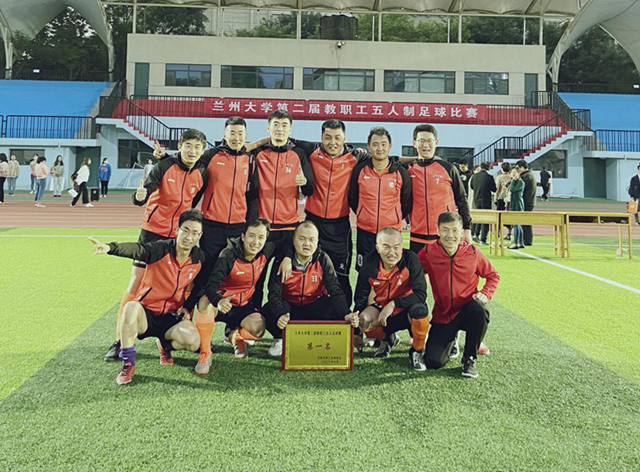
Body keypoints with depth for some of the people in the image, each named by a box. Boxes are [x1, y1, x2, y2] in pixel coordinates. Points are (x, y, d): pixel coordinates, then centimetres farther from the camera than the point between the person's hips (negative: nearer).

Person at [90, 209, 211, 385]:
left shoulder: (199, 258, -2)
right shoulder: (161, 249, -16)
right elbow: (137, 249, -37)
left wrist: (188, 307, 0)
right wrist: (110, 247, -56)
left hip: (172, 317, 3)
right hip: (146, 313, -2)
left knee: (193, 341, -26)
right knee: (131, 307, -38)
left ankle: (165, 345, 12)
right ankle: (128, 363, -18)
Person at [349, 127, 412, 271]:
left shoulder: (401, 172, -1)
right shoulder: (360, 170, -1)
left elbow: (407, 203, 10)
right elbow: (352, 199, 11)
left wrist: (395, 220, 12)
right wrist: (364, 217, 12)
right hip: (365, 233, 1)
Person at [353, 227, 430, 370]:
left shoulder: (410, 259, -23)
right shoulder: (370, 264, -15)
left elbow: (421, 294, -26)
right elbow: (360, 298, -3)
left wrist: (393, 304, -33)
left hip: (406, 311, -2)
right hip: (382, 309, 3)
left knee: (420, 310, -36)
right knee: (363, 321, -26)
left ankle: (416, 351, -5)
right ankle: (388, 339, 12)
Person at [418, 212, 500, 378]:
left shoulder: (472, 253, -6)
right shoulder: (428, 253, -8)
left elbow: (493, 275, 6)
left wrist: (485, 294, -12)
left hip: (467, 310, 0)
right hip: (442, 315, 0)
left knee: (479, 309, -38)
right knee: (433, 361, -13)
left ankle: (469, 358, -11)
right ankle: (451, 339, 25)